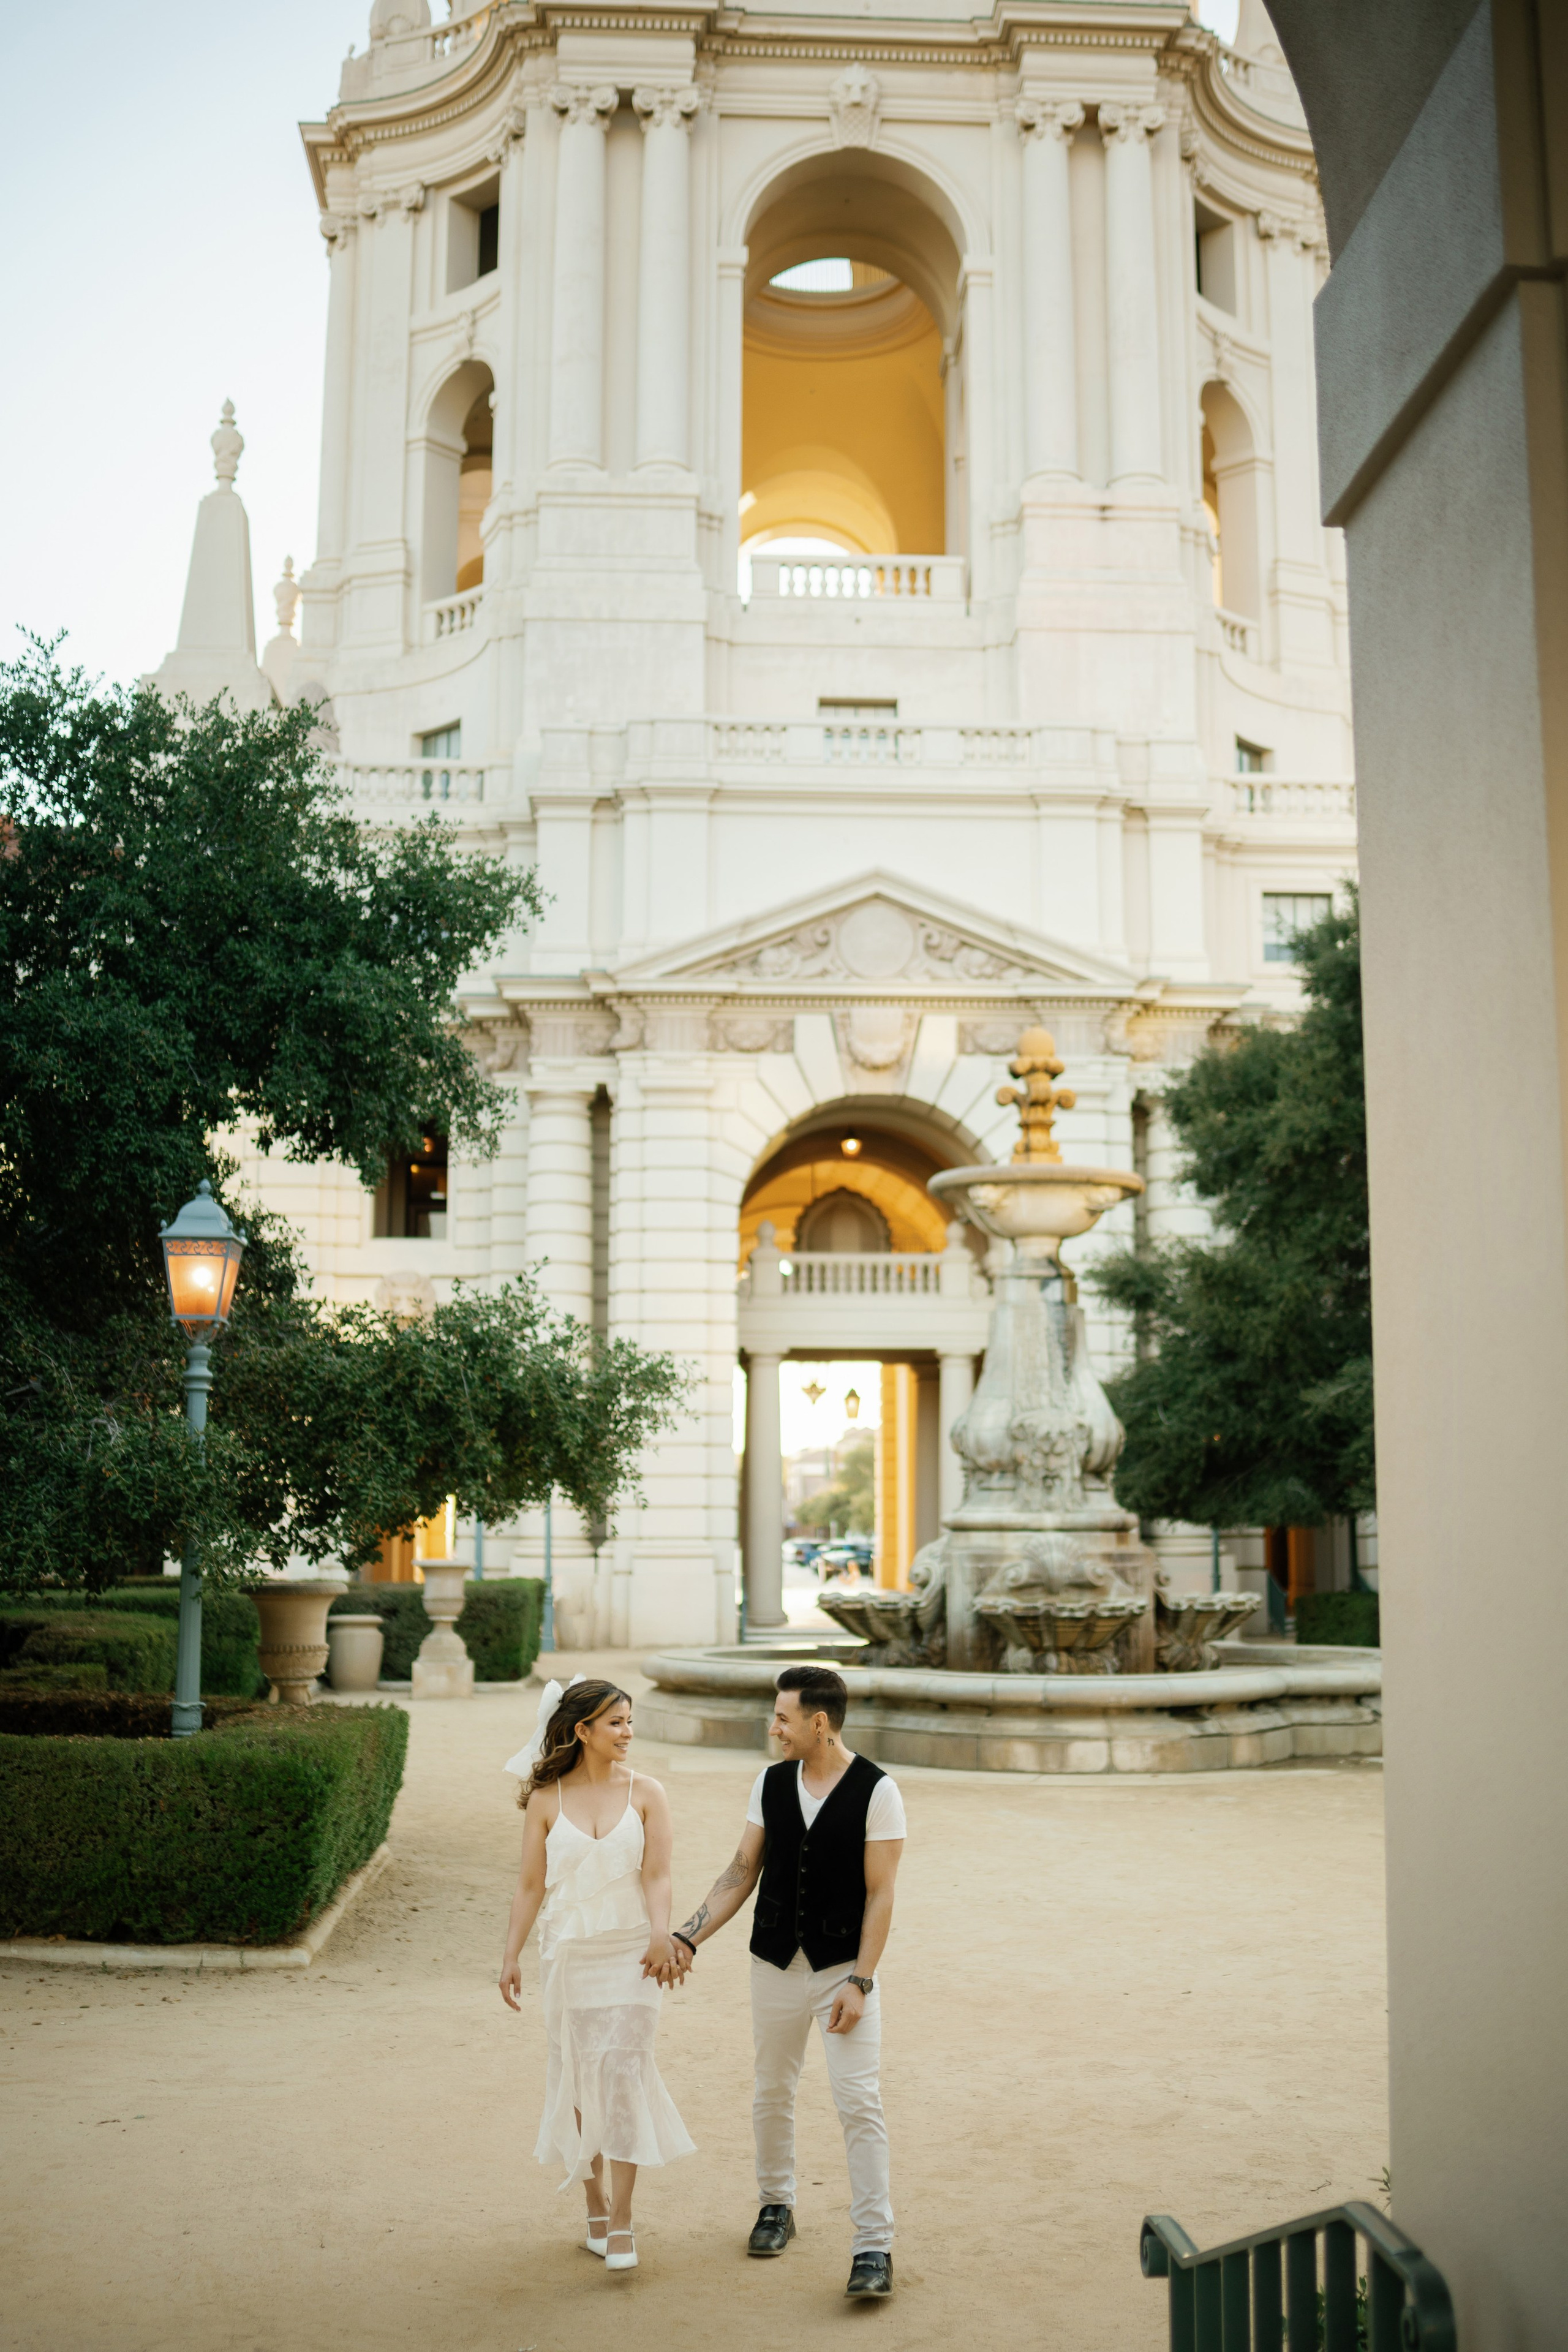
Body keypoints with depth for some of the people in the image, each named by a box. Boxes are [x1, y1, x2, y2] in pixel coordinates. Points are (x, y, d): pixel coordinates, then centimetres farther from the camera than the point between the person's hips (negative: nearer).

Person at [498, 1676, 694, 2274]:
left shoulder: (644, 1793, -1)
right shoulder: (546, 1800, 0)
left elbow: (657, 1876, -7)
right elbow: (530, 1885, 3)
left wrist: (662, 1935, -23)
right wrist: (510, 1957, -3)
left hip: (630, 1953, -1)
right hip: (568, 1954, 1)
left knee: (623, 2071, -8)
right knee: (578, 2078, 8)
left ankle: (622, 2221, -1)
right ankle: (595, 2207, 24)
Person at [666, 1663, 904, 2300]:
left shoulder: (876, 1791, -13)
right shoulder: (770, 1784, 0)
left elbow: (879, 1895, -12)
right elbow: (743, 1872, 7)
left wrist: (859, 1982, -16)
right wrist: (688, 1936, -2)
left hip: (844, 1966, -4)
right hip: (775, 1962, 5)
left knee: (859, 2102, -8)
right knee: (772, 2093, 15)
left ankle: (874, 2246, -1)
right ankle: (776, 2205, 35)